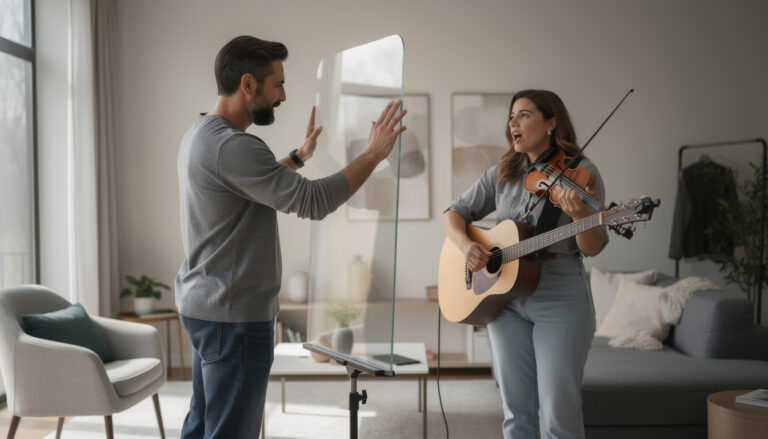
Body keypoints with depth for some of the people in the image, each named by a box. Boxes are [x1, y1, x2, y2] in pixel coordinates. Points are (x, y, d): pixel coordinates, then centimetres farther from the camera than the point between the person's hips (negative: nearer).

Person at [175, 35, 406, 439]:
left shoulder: (200, 134, 10)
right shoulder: (231, 145, -23)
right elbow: (313, 202, -24)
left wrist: (300, 155, 31)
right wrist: (374, 153, -16)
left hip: (203, 305, 10)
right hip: (234, 315, -10)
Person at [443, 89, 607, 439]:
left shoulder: (581, 172, -4)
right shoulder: (501, 174, 9)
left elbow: (592, 249, -8)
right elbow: (454, 213, 11)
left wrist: (581, 214, -29)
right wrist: (465, 244, -10)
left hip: (560, 301, -4)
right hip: (506, 301, 4)